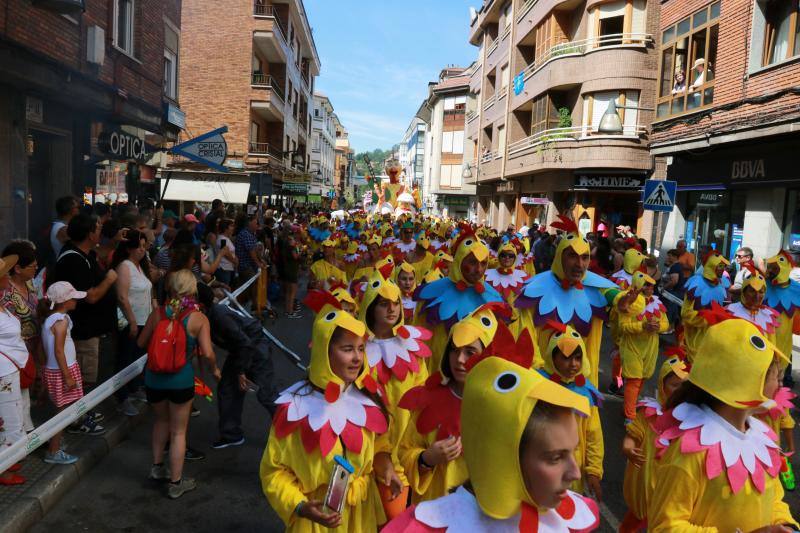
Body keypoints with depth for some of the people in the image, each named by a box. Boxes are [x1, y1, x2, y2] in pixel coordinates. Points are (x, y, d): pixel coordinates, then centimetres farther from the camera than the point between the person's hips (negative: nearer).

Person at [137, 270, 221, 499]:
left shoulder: (158, 314, -3)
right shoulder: (198, 318, -11)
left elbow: (141, 343, 8)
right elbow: (208, 353, -16)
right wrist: (215, 370, 3)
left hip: (154, 378, 3)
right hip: (181, 380, -3)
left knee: (161, 420, 31)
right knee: (178, 431, 13)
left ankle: (157, 467, 41)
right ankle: (176, 483, 23)